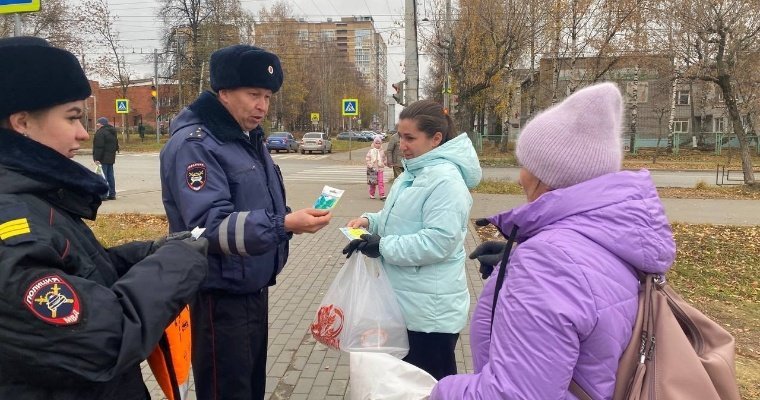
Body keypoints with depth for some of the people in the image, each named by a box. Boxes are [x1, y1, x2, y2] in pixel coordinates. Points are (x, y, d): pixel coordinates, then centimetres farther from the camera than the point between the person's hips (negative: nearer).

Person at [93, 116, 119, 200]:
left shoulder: (101, 132, -14)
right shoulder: (112, 132, 16)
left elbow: (99, 147, -19)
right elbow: (116, 145, 21)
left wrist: (97, 158, -19)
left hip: (103, 158, -9)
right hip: (111, 158, 9)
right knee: (110, 176, 13)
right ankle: (112, 194, 16)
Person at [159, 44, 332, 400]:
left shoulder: (250, 137, 11)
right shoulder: (193, 143, -18)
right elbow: (210, 225, -28)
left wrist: (291, 220, 2)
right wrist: (283, 225, -37)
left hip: (255, 290, 9)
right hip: (220, 298, -9)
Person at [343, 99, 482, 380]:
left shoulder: (446, 179, -22)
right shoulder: (414, 172, 10)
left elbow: (439, 241, -29)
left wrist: (383, 247, -23)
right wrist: (370, 221, 3)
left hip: (431, 310, -10)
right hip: (407, 302, 10)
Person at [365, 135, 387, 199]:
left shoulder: (382, 152, 7)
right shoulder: (371, 151, 0)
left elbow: (385, 159, 17)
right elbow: (367, 159, -1)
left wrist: (384, 163, 1)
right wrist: (369, 165, -11)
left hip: (380, 169, 1)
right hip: (373, 170, -1)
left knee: (381, 182, -7)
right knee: (373, 183, 7)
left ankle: (382, 195, -8)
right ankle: (371, 194, 21)